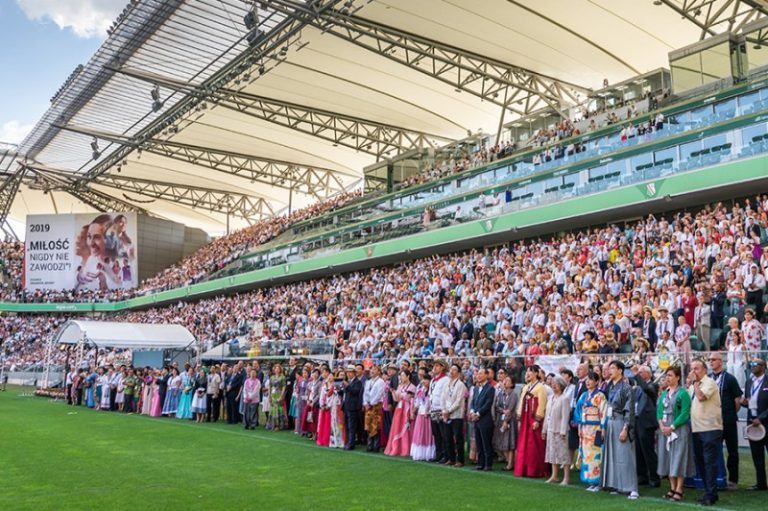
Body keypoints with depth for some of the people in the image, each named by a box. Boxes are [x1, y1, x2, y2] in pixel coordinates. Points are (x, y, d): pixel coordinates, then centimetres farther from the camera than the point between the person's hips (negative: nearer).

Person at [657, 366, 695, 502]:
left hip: (679, 429, -7)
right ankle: (672, 488, 16)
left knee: (678, 458, -4)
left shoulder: (683, 393, -8)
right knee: (668, 458, 8)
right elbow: (659, 410, 12)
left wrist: (672, 427, -16)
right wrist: (661, 425, -4)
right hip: (665, 429, 7)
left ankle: (679, 490, 0)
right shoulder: (664, 393, 13)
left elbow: (685, 413, -14)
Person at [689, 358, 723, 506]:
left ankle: (710, 495, -4)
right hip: (696, 429, 9)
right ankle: (709, 492, 22)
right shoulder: (693, 386, 17)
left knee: (710, 462, -7)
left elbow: (701, 396, -23)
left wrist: (695, 382, -14)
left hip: (710, 428, -8)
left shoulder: (709, 382, -7)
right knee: (700, 462, 12)